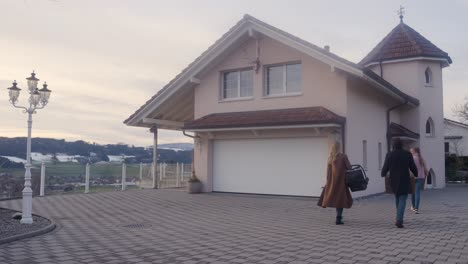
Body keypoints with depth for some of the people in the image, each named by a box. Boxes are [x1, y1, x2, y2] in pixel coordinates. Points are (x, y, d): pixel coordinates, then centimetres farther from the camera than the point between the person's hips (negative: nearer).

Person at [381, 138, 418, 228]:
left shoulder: (389, 155, -5)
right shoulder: (408, 154, -4)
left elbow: (385, 168, 0)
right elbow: (413, 167, 2)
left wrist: (383, 174, 22)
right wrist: (416, 174, 23)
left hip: (394, 181, 2)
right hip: (404, 181, -2)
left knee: (397, 197, 23)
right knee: (402, 200, -1)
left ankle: (400, 218, 28)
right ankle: (399, 220, -17)